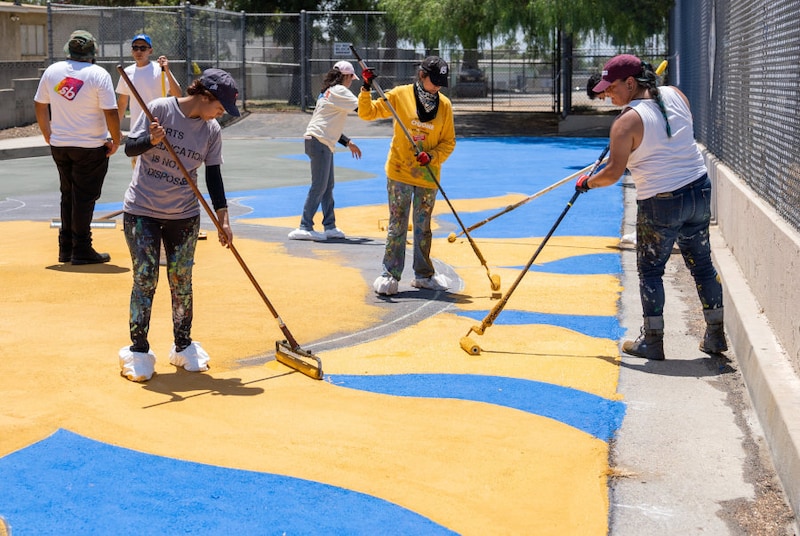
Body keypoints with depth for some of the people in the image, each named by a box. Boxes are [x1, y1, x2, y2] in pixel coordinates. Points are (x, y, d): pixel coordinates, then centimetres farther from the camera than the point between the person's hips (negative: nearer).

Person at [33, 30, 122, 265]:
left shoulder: (52, 71, 2)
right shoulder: (98, 74, -13)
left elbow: (39, 105, 10)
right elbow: (110, 113, -16)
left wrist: (48, 135, 20)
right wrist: (116, 140, -4)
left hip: (59, 146, 5)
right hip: (91, 147, -5)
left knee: (68, 195, 17)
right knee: (84, 197, 1)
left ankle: (66, 248, 21)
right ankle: (81, 251, 3)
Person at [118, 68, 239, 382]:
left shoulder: (212, 131, 0)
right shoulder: (160, 109, -11)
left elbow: (213, 176, 4)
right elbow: (130, 148, -9)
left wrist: (223, 219, -1)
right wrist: (151, 140, -29)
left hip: (184, 216, 3)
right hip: (142, 211, -3)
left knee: (181, 280, 6)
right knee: (145, 278, -4)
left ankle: (183, 347, 21)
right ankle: (138, 351, 6)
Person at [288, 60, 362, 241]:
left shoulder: (329, 91, 20)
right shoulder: (339, 91, -8)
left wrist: (347, 142, 22)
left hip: (324, 144, 10)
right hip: (319, 142, -10)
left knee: (328, 186, 13)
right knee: (319, 187, -10)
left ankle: (330, 227, 18)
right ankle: (304, 228, -10)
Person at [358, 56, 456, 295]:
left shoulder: (444, 105, 2)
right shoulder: (399, 95, -4)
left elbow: (449, 141, 5)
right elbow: (367, 113, 0)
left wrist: (432, 156, -12)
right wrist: (366, 90, -17)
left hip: (428, 175, 3)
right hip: (399, 172, -3)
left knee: (423, 226, 12)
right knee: (397, 224, -3)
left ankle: (423, 274, 22)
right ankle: (390, 275, 3)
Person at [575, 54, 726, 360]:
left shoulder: (626, 122, -15)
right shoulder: (676, 95, 4)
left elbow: (613, 172, -14)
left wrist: (587, 183, 3)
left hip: (660, 203, -6)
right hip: (699, 190, 6)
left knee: (650, 270, 8)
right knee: (701, 264, 15)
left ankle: (652, 341, 10)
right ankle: (716, 335, 21)